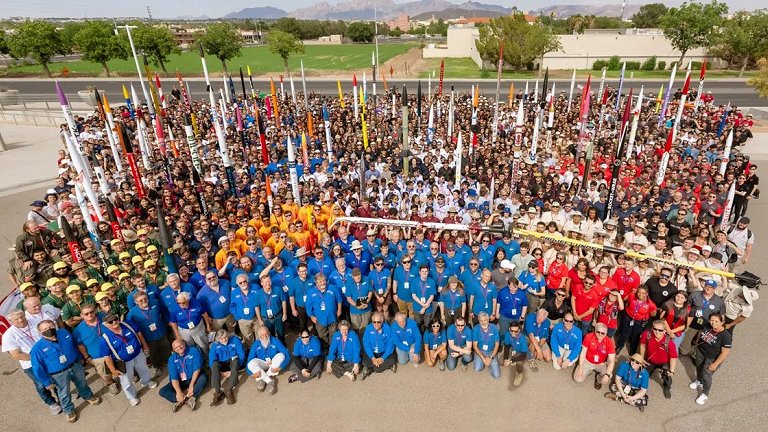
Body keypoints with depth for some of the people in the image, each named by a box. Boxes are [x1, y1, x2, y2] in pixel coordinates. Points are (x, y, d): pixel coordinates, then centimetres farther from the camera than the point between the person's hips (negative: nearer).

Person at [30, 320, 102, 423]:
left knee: (82, 383, 27)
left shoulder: (64, 333, -11)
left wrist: (80, 358, 15)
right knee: (64, 394, 18)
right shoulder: (37, 348, -24)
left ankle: (88, 396, 55)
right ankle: (69, 411, 44)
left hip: (76, 366, 4)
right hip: (59, 375, -3)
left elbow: (74, 345, 7)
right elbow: (37, 368, -14)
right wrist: (47, 382, -10)